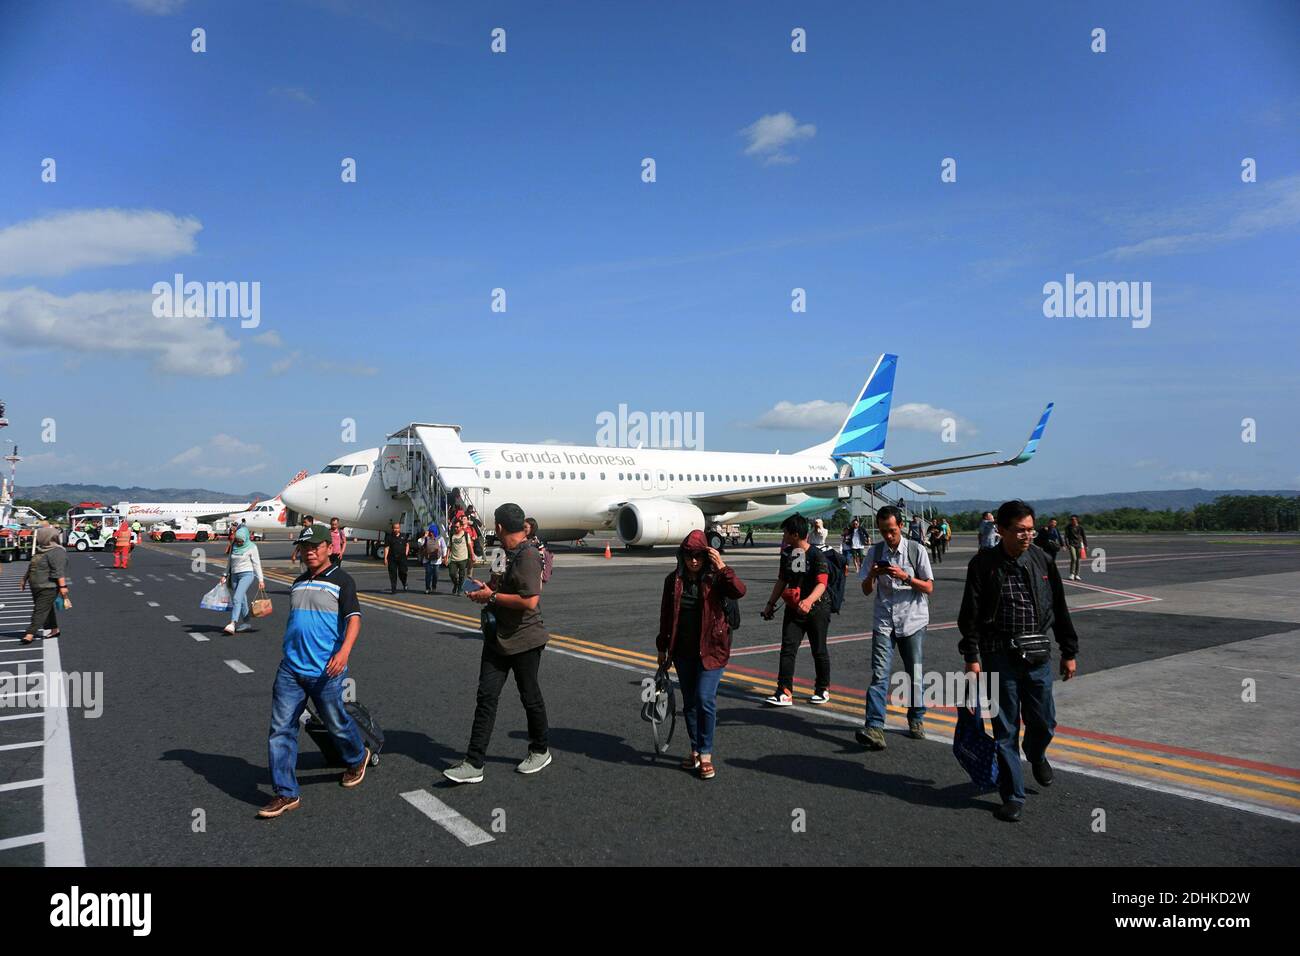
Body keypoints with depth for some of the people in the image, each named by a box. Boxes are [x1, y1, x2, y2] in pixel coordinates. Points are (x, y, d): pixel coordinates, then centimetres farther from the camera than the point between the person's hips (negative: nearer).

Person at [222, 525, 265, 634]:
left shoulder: (251, 547, -5)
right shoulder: (233, 546, 9)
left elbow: (257, 563, -5)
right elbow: (230, 562, 20)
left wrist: (260, 579, -7)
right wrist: (225, 575, 14)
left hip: (246, 574, -6)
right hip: (235, 575, 6)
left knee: (237, 598, -18)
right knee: (242, 601, 8)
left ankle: (233, 624, -26)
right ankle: (246, 624, 15)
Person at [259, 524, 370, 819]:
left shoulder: (341, 580, -6)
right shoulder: (298, 583, 15)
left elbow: (354, 618, -17)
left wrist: (344, 651, -32)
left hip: (325, 672, -6)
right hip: (290, 669, 6)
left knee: (336, 722, 9)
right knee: (281, 729, 1)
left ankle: (357, 758, 38)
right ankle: (285, 794, 9)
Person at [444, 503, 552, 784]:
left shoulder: (528, 556, -21)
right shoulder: (509, 554, 10)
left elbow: (530, 600, -29)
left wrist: (492, 596, -20)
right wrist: (488, 587, 5)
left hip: (523, 640, -9)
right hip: (498, 638, 9)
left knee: (530, 697, 9)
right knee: (486, 697, 3)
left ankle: (540, 752, 30)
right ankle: (473, 764, 6)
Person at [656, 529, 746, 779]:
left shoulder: (715, 578, -6)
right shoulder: (673, 580, 2)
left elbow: (739, 591, -25)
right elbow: (665, 615, 9)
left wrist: (722, 568, -28)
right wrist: (663, 648, 11)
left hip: (711, 649, -4)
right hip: (683, 651, 4)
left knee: (704, 699, -11)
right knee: (689, 702, 12)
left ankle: (706, 754, 2)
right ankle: (696, 751, 26)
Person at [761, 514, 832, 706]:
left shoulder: (817, 555, -16)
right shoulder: (787, 554, 4)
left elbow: (821, 584, -28)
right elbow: (782, 581, 16)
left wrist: (809, 601, -45)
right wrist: (771, 603, 16)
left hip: (817, 609, -5)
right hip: (794, 609, 5)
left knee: (819, 650, 8)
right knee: (787, 648, -5)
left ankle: (824, 689, 26)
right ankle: (785, 692, -6)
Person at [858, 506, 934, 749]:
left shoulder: (916, 550, -3)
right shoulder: (876, 552, 5)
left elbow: (929, 588, -4)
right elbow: (866, 591, 8)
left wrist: (905, 576, -20)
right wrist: (872, 575, -14)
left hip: (913, 620, -1)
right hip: (884, 621, 1)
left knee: (914, 673, 10)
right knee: (879, 673, -10)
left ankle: (916, 720, 28)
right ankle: (874, 727, -16)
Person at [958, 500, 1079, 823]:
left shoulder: (1041, 560, 3)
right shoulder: (983, 564, -7)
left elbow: (1059, 609, 11)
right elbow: (970, 614, -6)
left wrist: (1069, 652, 12)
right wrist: (972, 657, -10)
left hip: (1038, 657, 3)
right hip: (999, 658, -3)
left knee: (1044, 722, 12)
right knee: (1006, 729, 2)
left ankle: (1036, 755, 47)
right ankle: (1013, 796, 15)